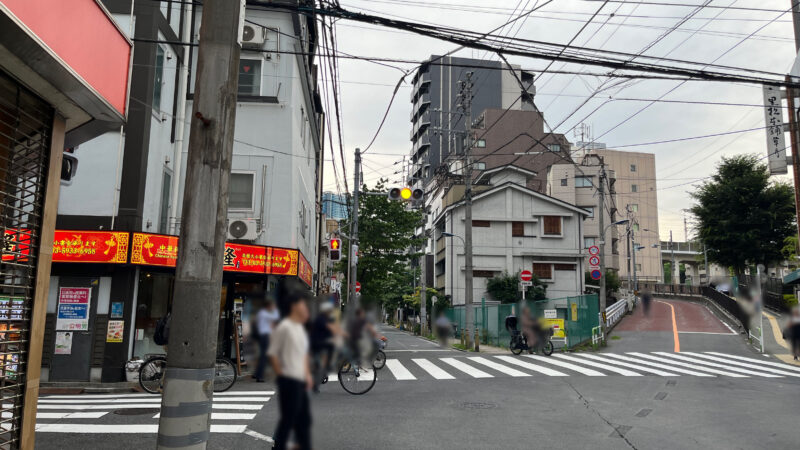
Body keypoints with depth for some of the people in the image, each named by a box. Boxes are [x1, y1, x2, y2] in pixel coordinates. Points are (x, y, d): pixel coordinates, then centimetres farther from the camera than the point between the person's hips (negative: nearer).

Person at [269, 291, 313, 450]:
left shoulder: (300, 328, 14)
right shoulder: (284, 327, -13)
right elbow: (272, 353, -13)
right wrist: (281, 374, -11)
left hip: (301, 381, 9)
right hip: (289, 381, -9)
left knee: (304, 419, 13)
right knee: (288, 420, 0)